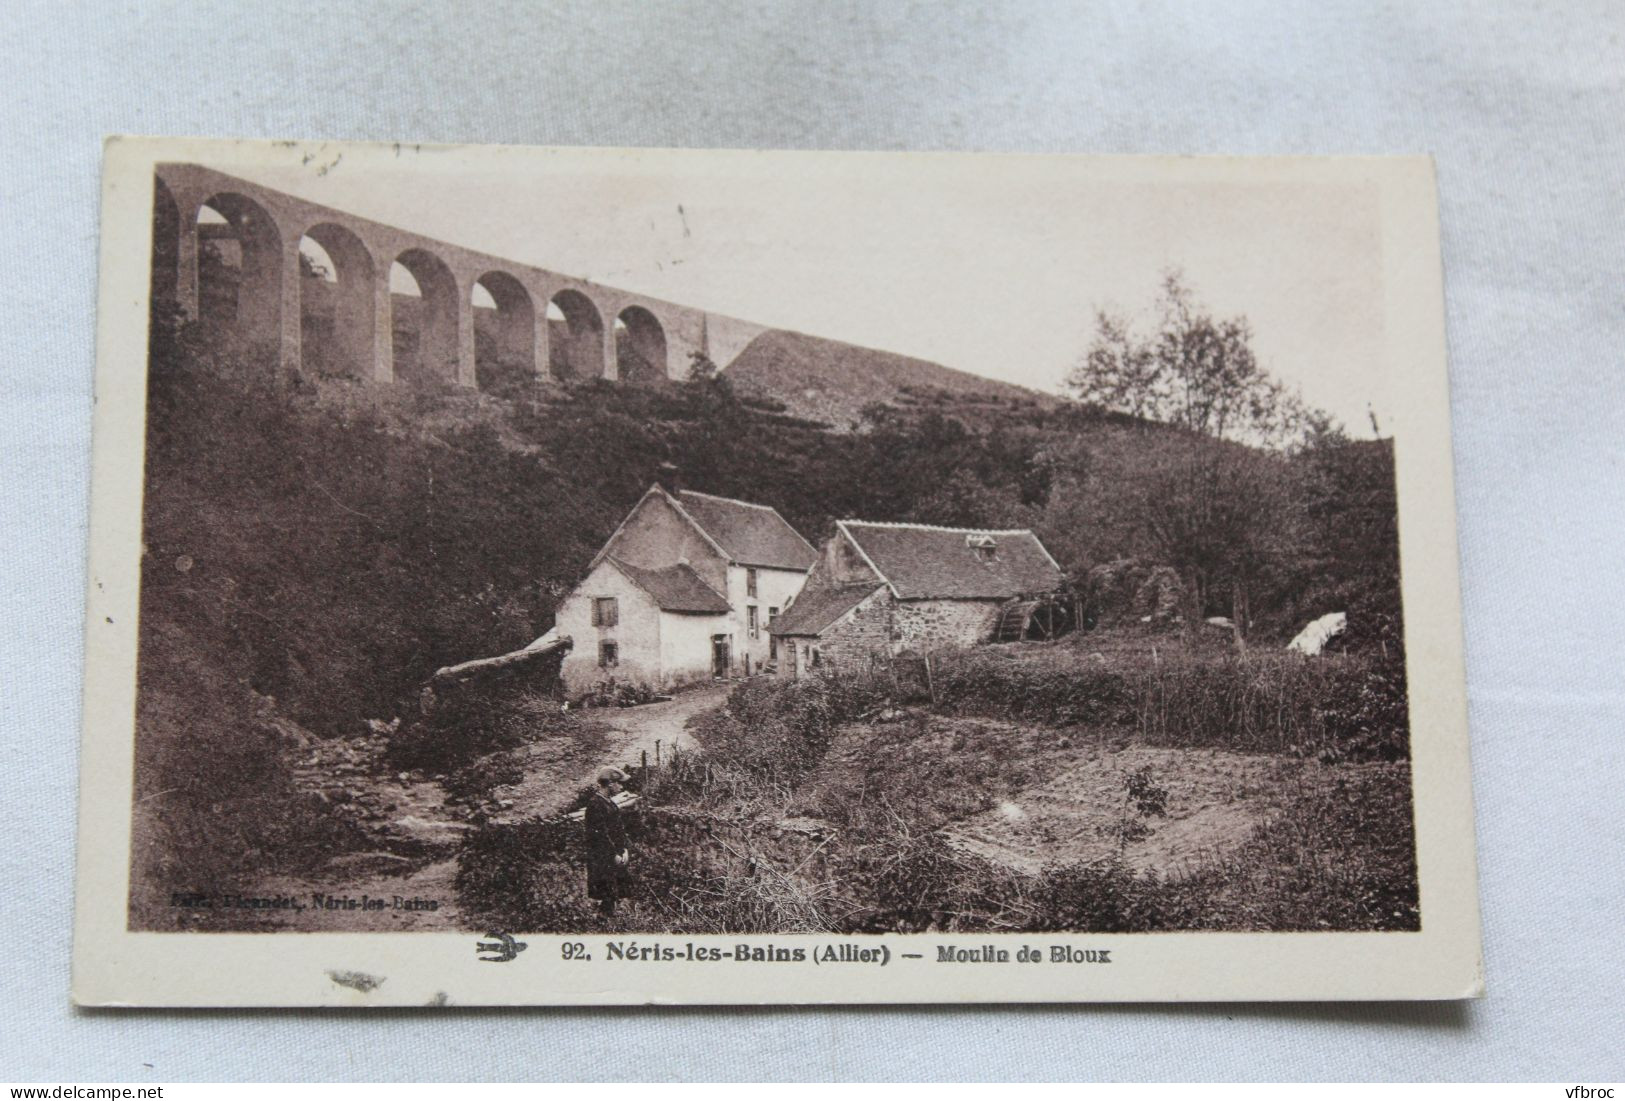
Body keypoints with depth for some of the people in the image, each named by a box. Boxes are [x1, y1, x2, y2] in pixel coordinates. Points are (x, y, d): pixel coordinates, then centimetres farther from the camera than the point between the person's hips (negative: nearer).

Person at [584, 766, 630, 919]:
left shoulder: (610, 802, 12)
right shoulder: (595, 803, -19)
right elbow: (600, 834, -21)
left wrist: (624, 850, 10)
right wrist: (614, 855, -17)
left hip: (615, 857, 9)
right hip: (603, 859, -9)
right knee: (607, 896, -3)